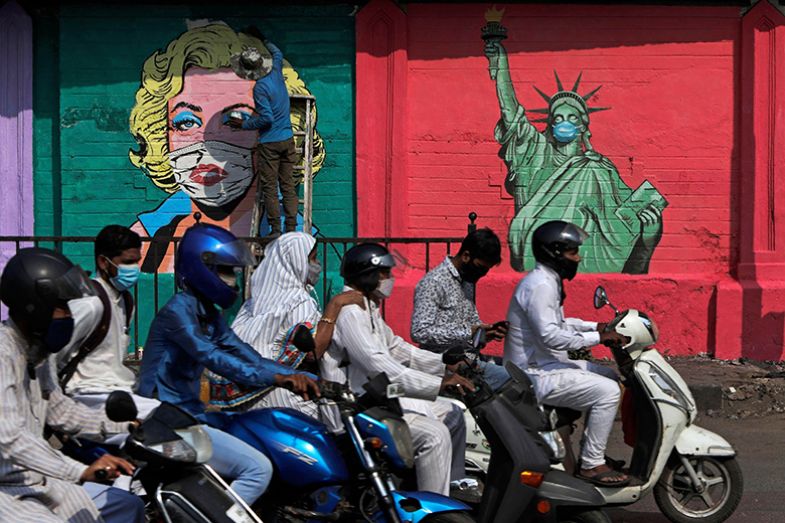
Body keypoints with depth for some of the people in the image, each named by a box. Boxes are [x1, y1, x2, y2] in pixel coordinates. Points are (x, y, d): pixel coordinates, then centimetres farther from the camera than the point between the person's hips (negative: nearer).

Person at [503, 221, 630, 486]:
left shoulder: (548, 281, 14)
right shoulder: (540, 285, -20)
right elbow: (550, 336, -30)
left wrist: (595, 326, 14)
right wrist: (598, 338, -26)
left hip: (546, 364, 11)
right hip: (535, 374, -11)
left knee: (609, 377, 17)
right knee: (607, 391, -18)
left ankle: (592, 451, 19)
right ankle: (591, 465, -10)